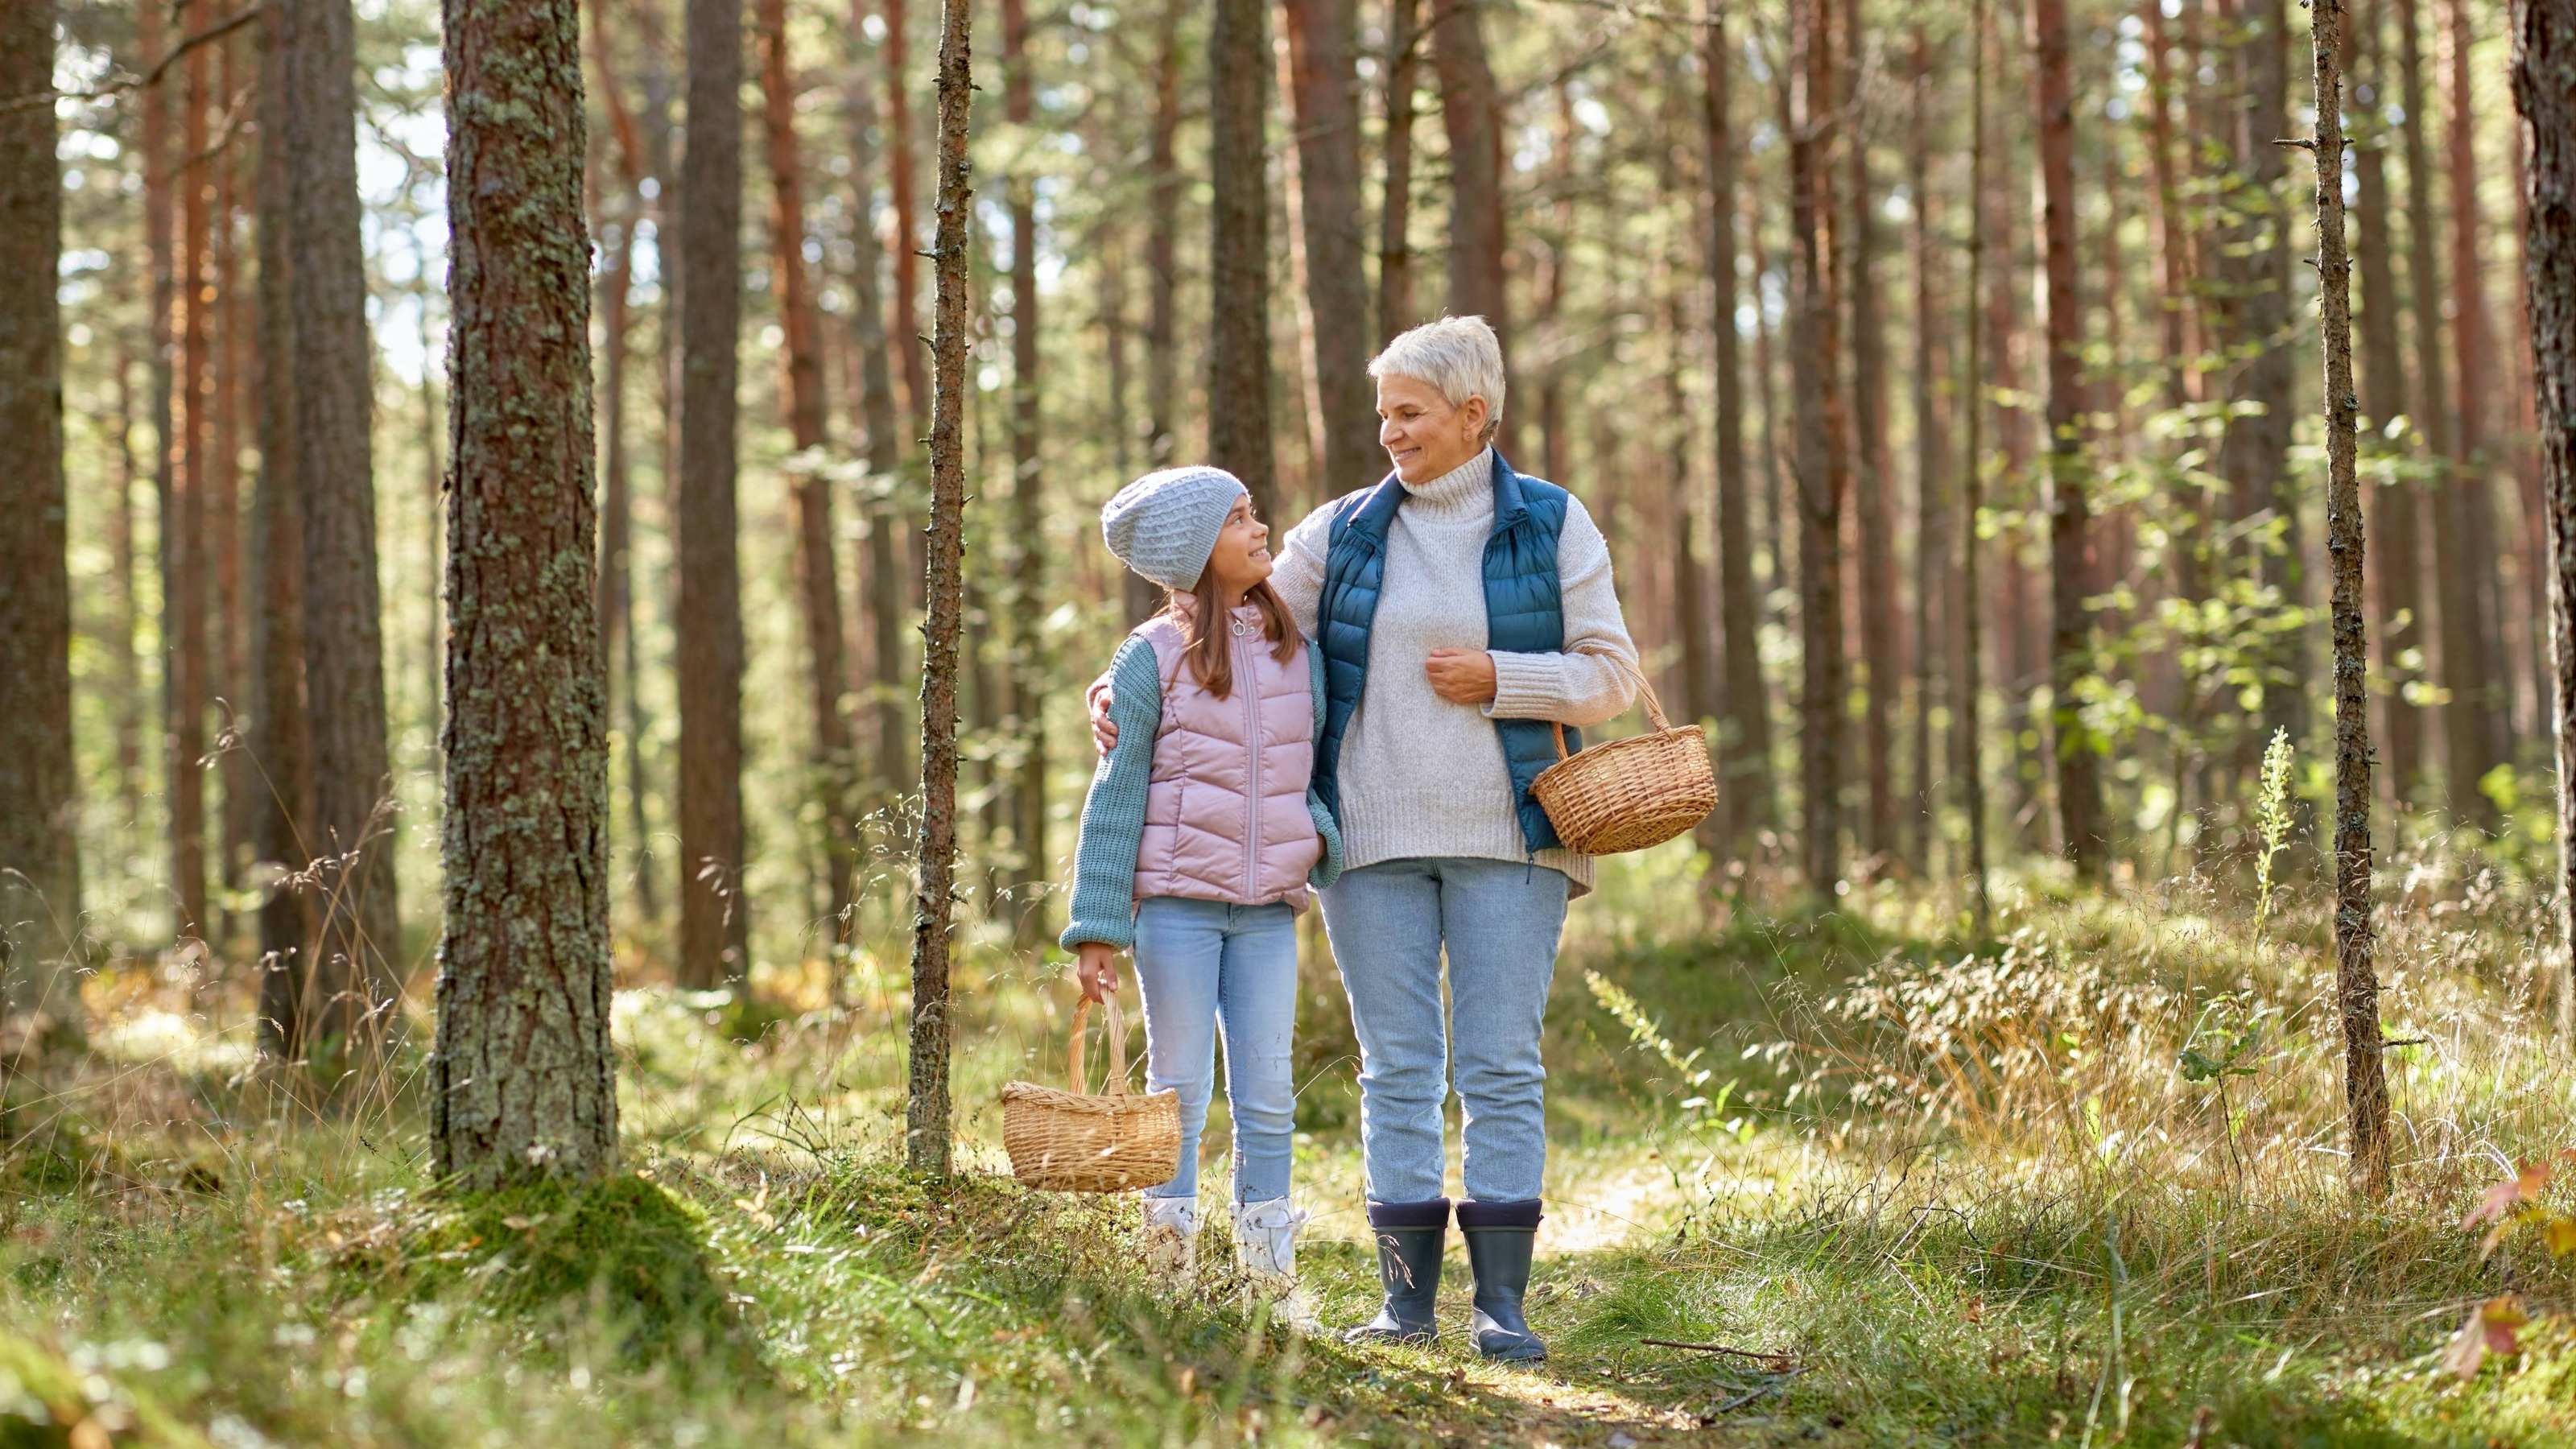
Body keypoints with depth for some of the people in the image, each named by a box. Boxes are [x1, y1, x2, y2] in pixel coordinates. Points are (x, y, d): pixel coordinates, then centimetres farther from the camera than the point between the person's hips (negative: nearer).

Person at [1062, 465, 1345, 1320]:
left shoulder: (1298, 653, 8)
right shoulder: (1153, 658, -3)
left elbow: (1319, 765, 17)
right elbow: (1115, 795, -3)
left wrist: (1320, 835, -6)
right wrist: (1097, 929, -7)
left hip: (1268, 910, 3)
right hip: (1177, 902, -3)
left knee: (1269, 1098, 5)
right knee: (1179, 1092, 2)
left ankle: (1272, 1283, 11)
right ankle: (1169, 1277, 8)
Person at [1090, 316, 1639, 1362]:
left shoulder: (1552, 526, 4)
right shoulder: (1344, 533, 8)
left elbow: (1610, 676, 3)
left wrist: (1498, 679, -11)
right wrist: (1125, 685, -5)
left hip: (1505, 840, -2)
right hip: (1374, 842, 2)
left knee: (1500, 1067, -3)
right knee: (1397, 1067, 3)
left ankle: (1500, 1302, 0)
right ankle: (1406, 1295, 7)